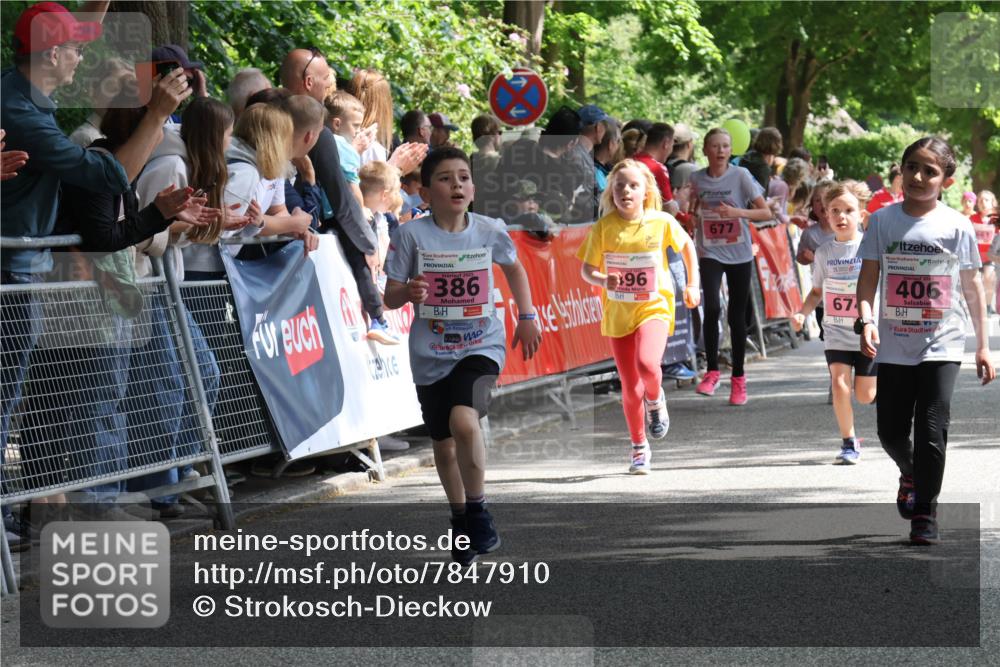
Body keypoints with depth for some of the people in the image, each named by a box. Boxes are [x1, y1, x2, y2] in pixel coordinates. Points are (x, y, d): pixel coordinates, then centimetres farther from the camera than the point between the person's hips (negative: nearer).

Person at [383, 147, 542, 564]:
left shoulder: (489, 231, -3)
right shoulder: (411, 235, -9)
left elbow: (513, 267, 18)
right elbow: (390, 297, -6)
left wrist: (527, 316, 15)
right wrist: (407, 291, -27)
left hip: (480, 345, -1)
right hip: (431, 353, 1)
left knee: (464, 422, -26)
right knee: (444, 442, 12)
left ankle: (478, 510, -7)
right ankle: (459, 518, 36)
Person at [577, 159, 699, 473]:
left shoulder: (661, 222, -8)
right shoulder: (603, 227, -8)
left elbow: (687, 245, 10)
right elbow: (586, 269, -4)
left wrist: (693, 285, 8)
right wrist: (602, 280, -25)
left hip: (654, 307, -2)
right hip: (618, 314, 2)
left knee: (647, 364, -29)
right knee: (630, 387, 6)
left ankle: (656, 401, 5)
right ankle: (639, 448, 27)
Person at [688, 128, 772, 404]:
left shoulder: (740, 176, -5)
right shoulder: (697, 179, 2)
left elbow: (766, 213, -7)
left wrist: (737, 212, -21)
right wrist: (691, 211, -3)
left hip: (739, 254, -1)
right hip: (710, 253, 1)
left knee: (737, 316, 4)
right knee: (712, 307, -21)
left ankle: (738, 379, 17)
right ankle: (712, 371, -9)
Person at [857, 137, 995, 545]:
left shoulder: (957, 226, -2)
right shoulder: (883, 221, 1)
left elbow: (972, 287, 4)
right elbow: (869, 277, 1)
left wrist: (983, 346, 4)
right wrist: (866, 319, -17)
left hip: (942, 346, -2)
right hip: (894, 345, 2)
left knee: (931, 432, -9)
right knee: (891, 431, 8)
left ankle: (925, 511, 4)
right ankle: (910, 475, 40)